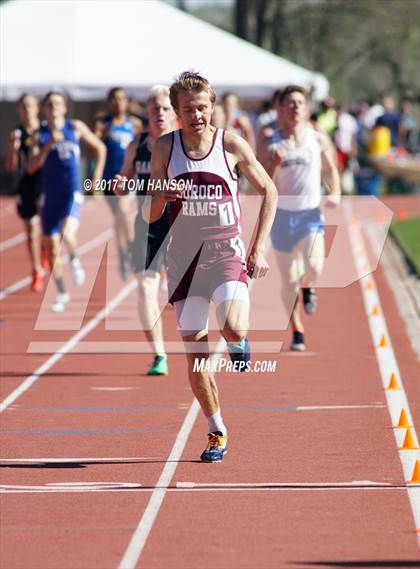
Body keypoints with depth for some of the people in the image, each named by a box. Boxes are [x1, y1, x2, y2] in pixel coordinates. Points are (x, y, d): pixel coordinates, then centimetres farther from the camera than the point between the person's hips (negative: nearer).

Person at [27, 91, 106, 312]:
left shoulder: (75, 127, 0)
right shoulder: (40, 134, 3)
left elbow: (100, 148, 13)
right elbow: (31, 167, -7)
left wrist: (97, 174, 6)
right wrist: (48, 145, -17)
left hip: (72, 193, -3)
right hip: (50, 195, 3)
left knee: (68, 233, -29)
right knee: (51, 247, 6)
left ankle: (75, 261, 4)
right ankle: (61, 294, 22)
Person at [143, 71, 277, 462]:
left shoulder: (231, 145, -4)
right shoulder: (165, 149, 1)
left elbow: (268, 192, 8)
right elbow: (149, 215, 5)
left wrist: (258, 248, 2)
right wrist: (163, 196, -18)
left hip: (226, 253, -2)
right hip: (184, 258, 2)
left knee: (232, 330, -27)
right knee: (195, 354, 0)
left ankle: (239, 341, 11)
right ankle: (216, 433, 17)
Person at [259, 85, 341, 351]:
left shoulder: (318, 139, 0)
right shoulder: (271, 144, -3)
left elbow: (330, 170, 13)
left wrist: (336, 193, -4)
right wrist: (273, 164, -21)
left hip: (311, 212, 0)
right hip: (282, 214, 0)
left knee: (314, 267, -22)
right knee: (288, 280, 6)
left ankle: (308, 286, 16)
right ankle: (297, 331, 25)